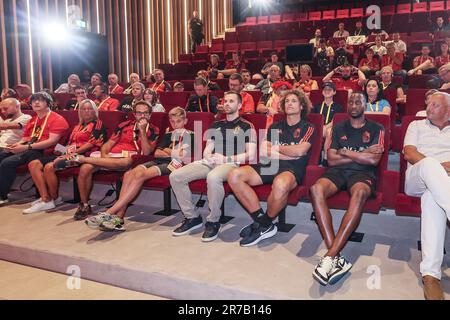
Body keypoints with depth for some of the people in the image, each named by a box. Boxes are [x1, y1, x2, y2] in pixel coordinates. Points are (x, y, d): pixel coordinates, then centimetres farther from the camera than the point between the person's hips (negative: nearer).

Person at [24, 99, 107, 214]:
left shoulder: (98, 124, 4)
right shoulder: (78, 126, 29)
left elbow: (92, 143, -9)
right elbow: (70, 144, 22)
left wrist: (72, 153, -15)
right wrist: (65, 153, 0)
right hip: (69, 155, 9)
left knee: (49, 167, -29)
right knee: (33, 164, -7)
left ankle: (55, 199, -9)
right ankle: (45, 199, -15)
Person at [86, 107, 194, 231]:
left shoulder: (190, 135, 10)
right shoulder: (168, 134, 28)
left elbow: (184, 156, -5)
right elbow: (157, 153, 16)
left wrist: (166, 150, 6)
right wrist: (174, 153, 1)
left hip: (173, 164, -6)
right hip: (158, 161, 6)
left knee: (140, 175, -30)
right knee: (129, 174, -23)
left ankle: (110, 212, -32)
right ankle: (118, 217, -29)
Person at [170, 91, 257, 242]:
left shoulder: (247, 126, 8)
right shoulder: (216, 125, 24)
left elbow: (250, 155, -1)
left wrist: (225, 159, -10)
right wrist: (209, 156, -3)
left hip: (231, 164, -6)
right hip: (210, 162, 6)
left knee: (213, 177, -41)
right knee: (175, 176, -15)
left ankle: (213, 221, -20)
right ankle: (192, 217, -4)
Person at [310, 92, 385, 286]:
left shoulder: (375, 129, 13)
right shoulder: (338, 128, 19)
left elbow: (374, 160, -3)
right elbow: (331, 160, 7)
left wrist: (345, 153, 2)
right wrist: (362, 155, 2)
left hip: (363, 173, -2)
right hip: (337, 172, 2)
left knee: (360, 192, -40)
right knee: (316, 189, -33)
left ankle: (330, 256, -42)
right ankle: (337, 256, -38)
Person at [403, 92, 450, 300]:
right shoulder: (417, 126, 26)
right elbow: (409, 153, 8)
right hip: (417, 179, 0)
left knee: (431, 196, -40)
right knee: (429, 164, -40)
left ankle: (430, 273, -49)